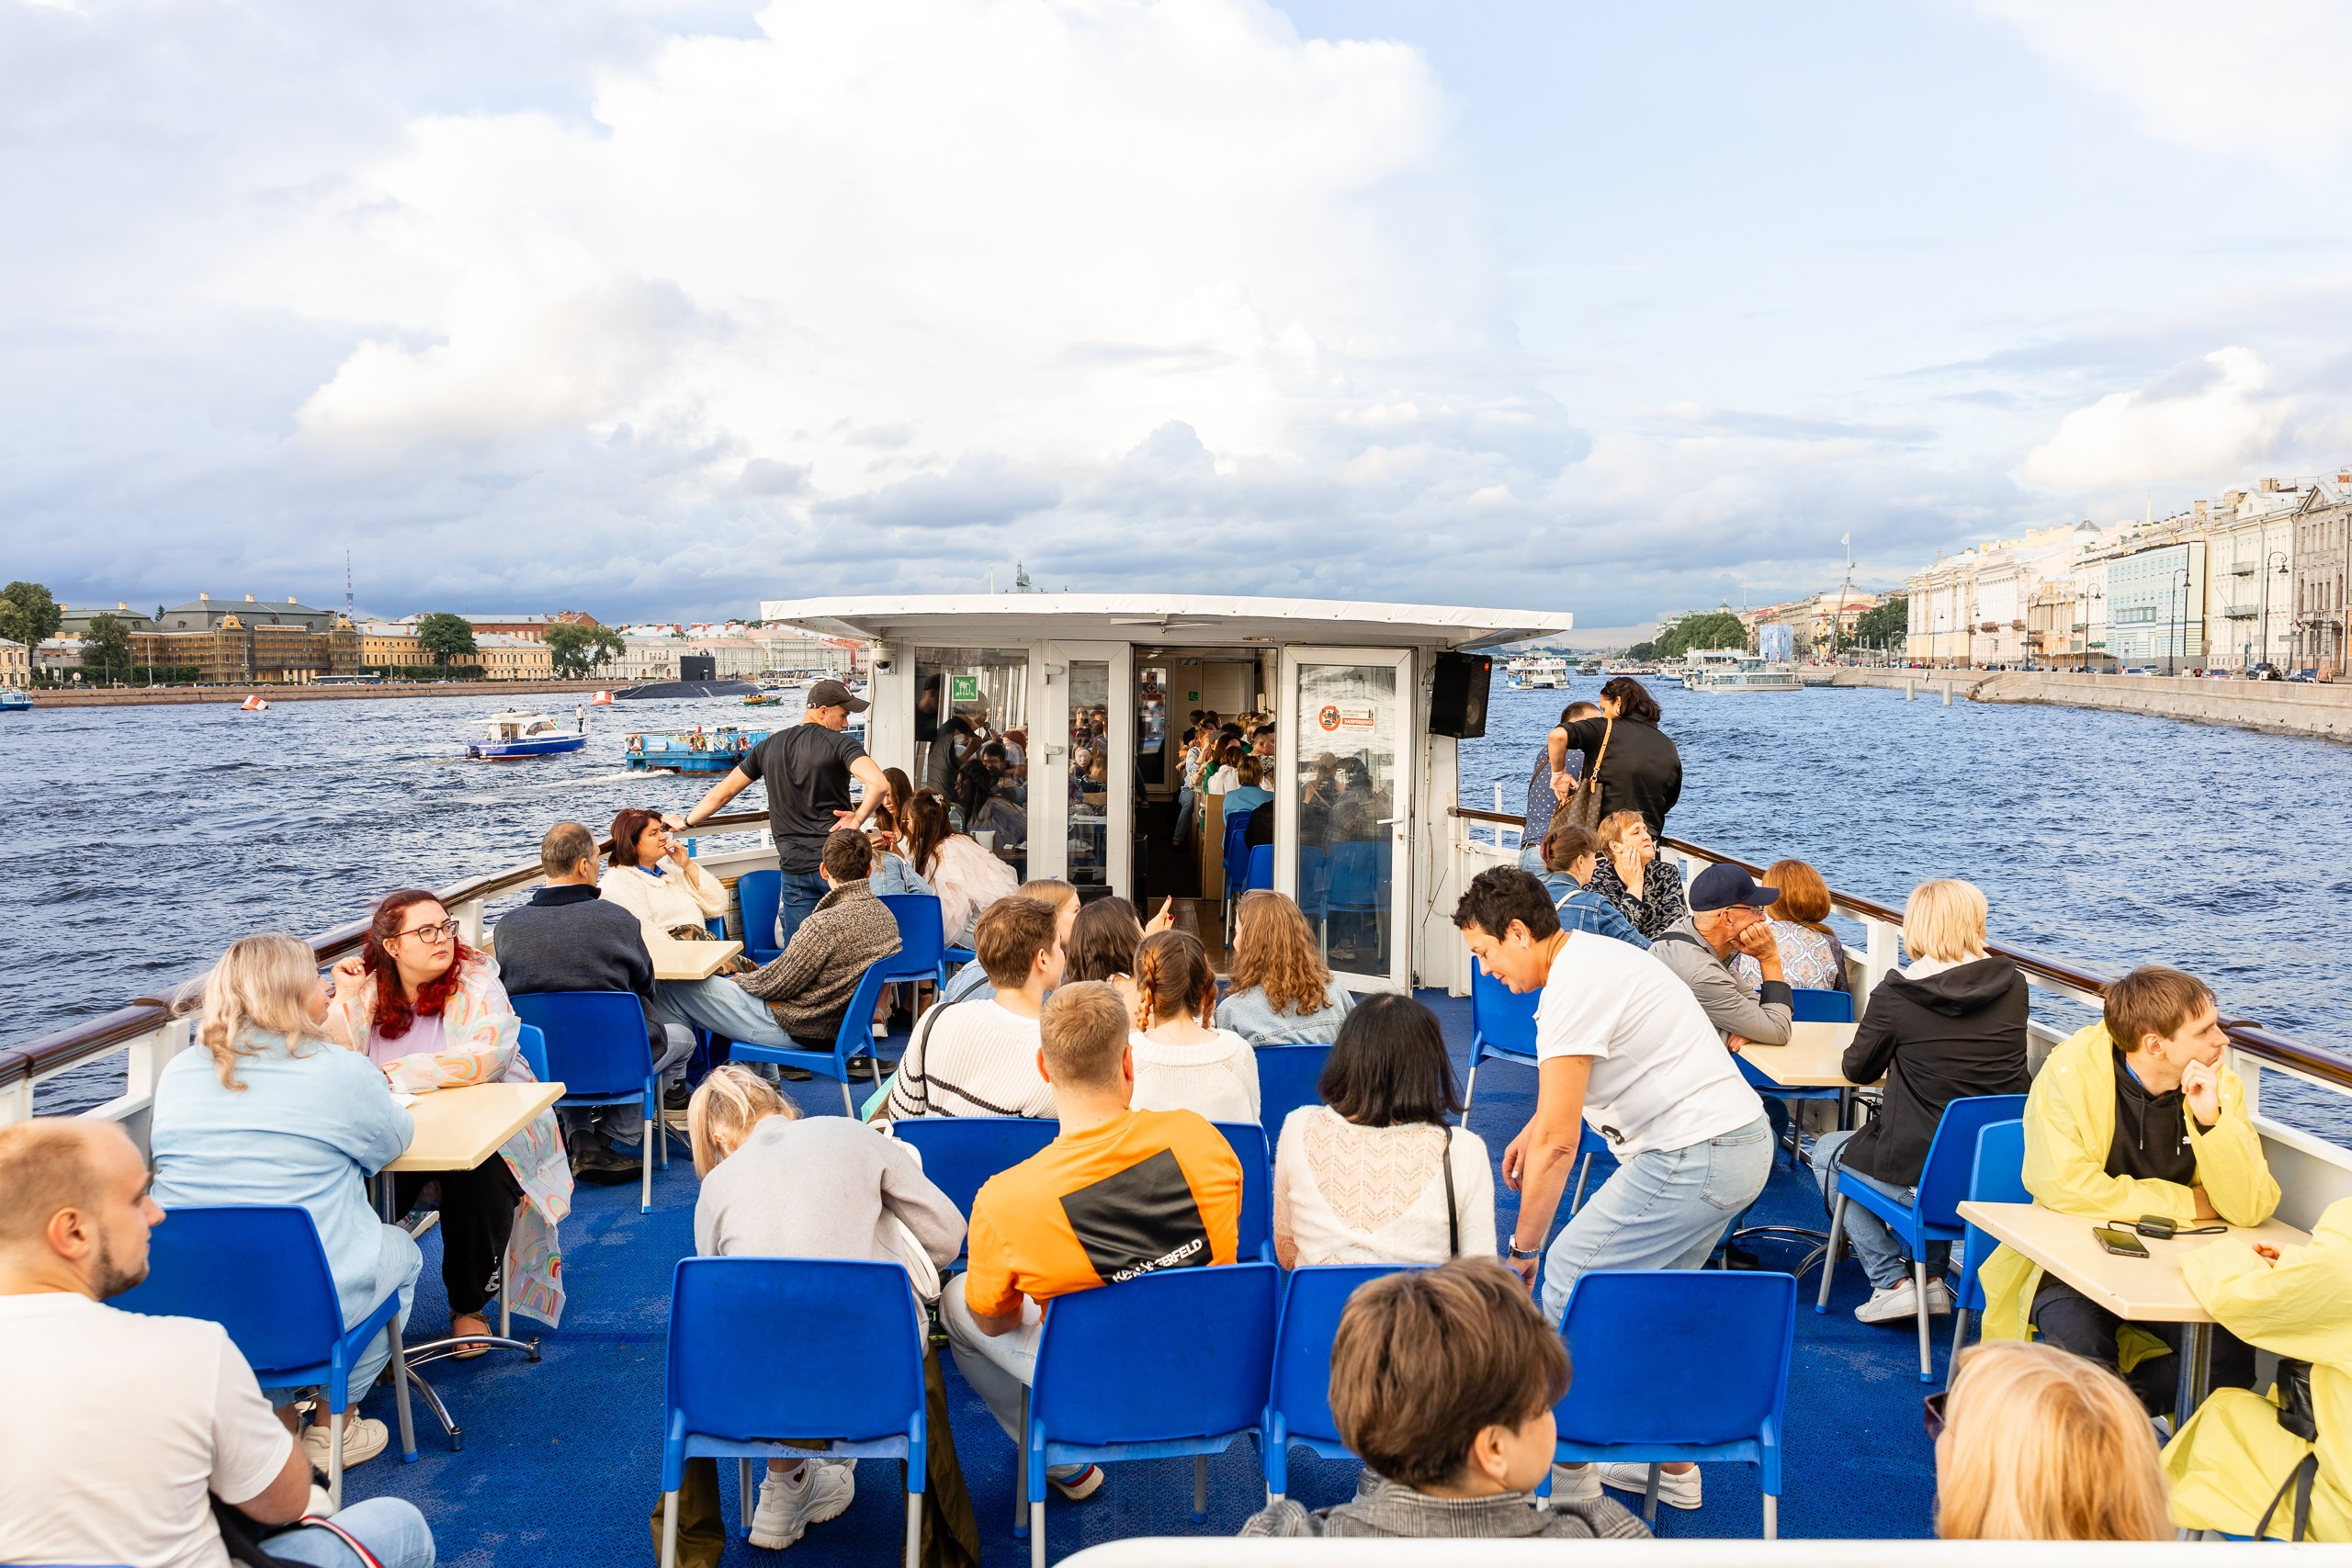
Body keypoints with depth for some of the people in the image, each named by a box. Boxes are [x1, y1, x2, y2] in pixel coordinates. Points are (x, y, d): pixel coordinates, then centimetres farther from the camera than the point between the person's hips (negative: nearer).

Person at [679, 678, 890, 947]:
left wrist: (686, 821, 32)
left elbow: (723, 792, 18)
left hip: (795, 868, 4)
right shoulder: (840, 743, -6)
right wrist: (858, 819, -8)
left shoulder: (769, 747, 11)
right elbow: (880, 785, -23)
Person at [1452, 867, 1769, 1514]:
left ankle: (1567, 1471, 5)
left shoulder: (1572, 987, -19)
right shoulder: (1595, 954, 13)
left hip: (1693, 1158, -11)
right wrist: (1536, 1127, 23)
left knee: (1566, 1281, -5)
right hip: (1744, 1143, 11)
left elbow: (1558, 1143, -18)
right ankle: (1674, 1467, 29)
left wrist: (1523, 1247, -10)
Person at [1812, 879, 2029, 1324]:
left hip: (1919, 1177, -5)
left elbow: (1859, 1069, 2)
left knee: (1828, 1150, 25)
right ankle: (1932, 1278, 32)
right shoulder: (2012, 984, -1)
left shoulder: (1896, 994, -13)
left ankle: (1892, 1282, 15)